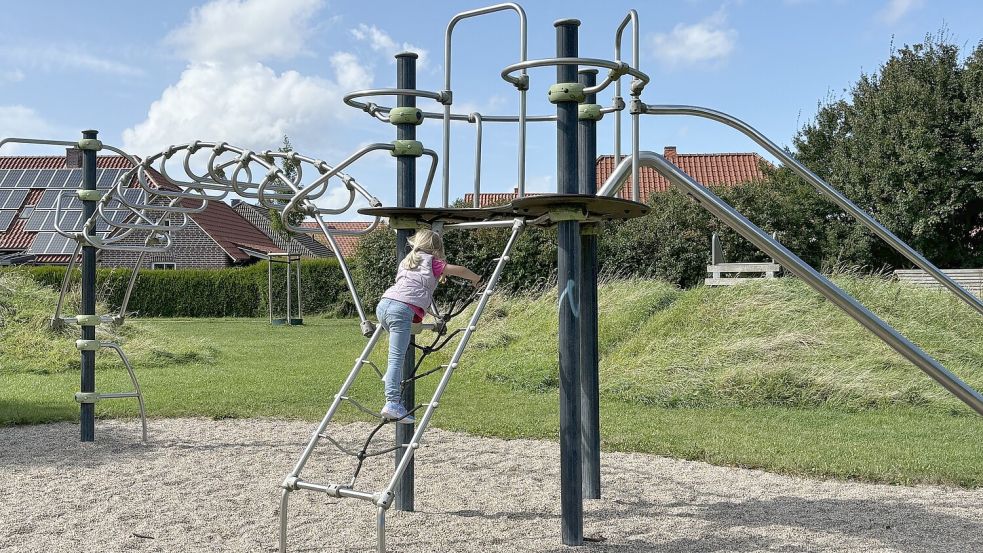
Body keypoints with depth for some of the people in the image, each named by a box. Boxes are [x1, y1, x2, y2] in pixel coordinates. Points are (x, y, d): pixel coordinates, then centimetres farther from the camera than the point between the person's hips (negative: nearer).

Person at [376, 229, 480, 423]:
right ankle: (393, 403, -19)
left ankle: (392, 377, 17)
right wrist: (477, 280, 25)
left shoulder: (406, 261, 31)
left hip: (383, 303, 7)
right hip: (402, 309, -7)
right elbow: (459, 270, 9)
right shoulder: (431, 262, 12)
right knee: (396, 357, -13)